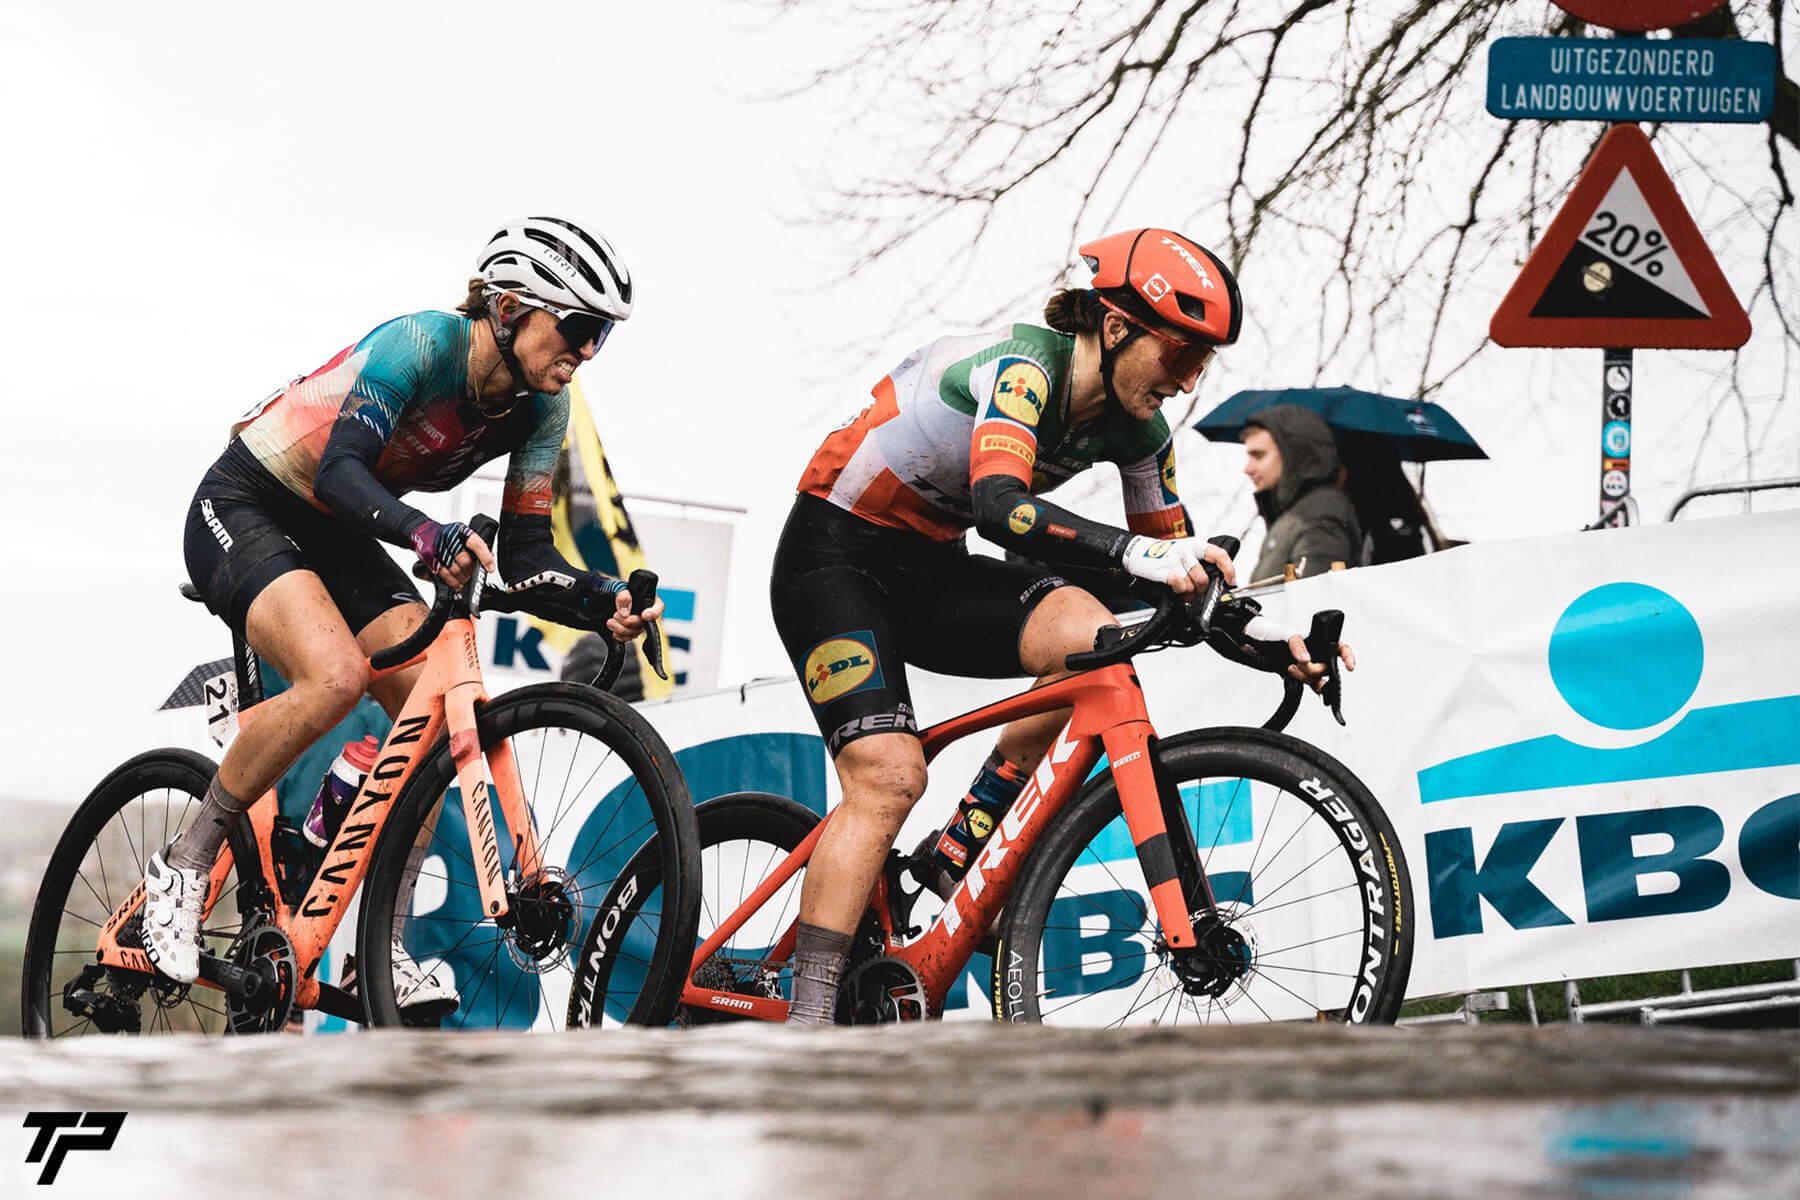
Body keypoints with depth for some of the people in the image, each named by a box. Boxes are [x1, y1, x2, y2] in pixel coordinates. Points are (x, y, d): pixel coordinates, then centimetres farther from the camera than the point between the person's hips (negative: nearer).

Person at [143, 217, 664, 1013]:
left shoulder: (538, 407, -6)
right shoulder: (417, 346, -27)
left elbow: (524, 551, -6)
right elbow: (340, 469, -39)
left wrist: (601, 598, -25)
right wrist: (424, 534, -57)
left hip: (338, 538, 7)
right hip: (243, 511, -7)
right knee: (336, 676, -33)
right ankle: (184, 865, -15)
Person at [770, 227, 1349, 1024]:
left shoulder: (1135, 428, -4)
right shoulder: (1023, 366, -27)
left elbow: (1177, 562, 4)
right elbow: (998, 503, -45)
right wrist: (1135, 553, -56)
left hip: (928, 569, 7)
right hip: (833, 557, -7)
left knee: (1092, 639, -19)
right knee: (888, 776, -22)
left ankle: (954, 854, -9)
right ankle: (806, 1023, -21)